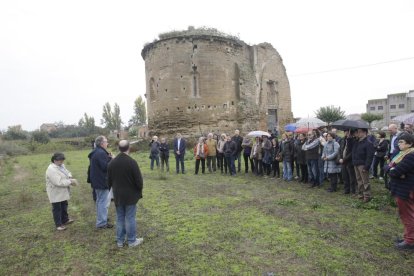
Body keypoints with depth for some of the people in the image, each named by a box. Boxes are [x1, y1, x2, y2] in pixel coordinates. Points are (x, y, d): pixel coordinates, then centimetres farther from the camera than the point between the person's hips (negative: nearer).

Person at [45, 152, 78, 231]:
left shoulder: (61, 165, 3)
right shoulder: (51, 169, -26)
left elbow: (67, 172, 12)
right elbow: (59, 182, -33)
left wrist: (70, 177, -11)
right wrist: (70, 181, -26)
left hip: (63, 192, 9)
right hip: (56, 193, -9)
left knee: (64, 206, 22)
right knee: (57, 208, 5)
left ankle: (65, 220, 38)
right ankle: (59, 225, 17)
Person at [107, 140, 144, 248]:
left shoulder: (112, 163, -1)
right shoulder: (132, 162, -19)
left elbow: (109, 181, 7)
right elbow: (139, 180, -15)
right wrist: (139, 191, 2)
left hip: (118, 196, 5)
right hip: (130, 196, -5)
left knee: (120, 218, 15)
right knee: (130, 219, 5)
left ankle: (120, 241, 25)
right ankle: (132, 241, 17)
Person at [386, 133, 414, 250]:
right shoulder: (402, 154, 11)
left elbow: (395, 172, -27)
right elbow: (388, 166, 7)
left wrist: (392, 170, -5)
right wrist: (391, 168, -14)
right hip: (401, 189, 10)